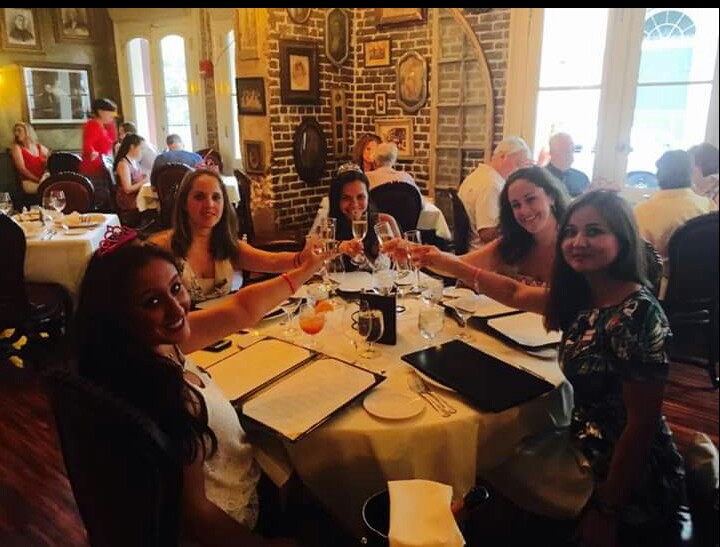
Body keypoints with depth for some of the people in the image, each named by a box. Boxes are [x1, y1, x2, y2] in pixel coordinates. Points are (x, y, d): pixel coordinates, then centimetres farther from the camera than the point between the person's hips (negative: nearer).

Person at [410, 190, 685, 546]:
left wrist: (606, 511, -17)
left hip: (634, 488, -6)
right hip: (595, 460, 7)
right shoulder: (579, 297, -3)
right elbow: (516, 293, 11)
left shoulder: (637, 314, -26)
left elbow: (642, 424, -24)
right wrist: (446, 263, 5)